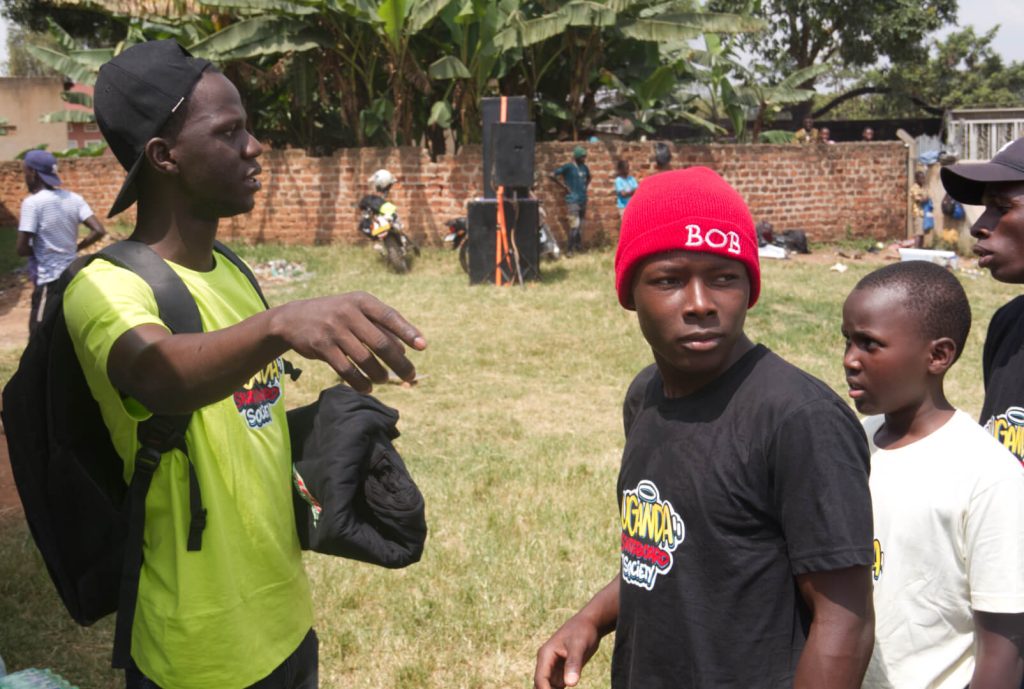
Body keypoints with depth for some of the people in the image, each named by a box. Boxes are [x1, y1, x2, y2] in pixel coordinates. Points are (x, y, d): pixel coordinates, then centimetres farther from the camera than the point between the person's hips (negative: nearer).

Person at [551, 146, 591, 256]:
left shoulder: (584, 167, 11)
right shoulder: (568, 167, -9)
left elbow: (588, 177, 32)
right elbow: (553, 175, -15)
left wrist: (585, 186, 14)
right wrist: (564, 186, -12)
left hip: (583, 200, 7)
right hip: (573, 200, -7)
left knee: (580, 226, 13)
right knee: (575, 225, -14)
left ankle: (579, 248, 23)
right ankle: (569, 250, -7)